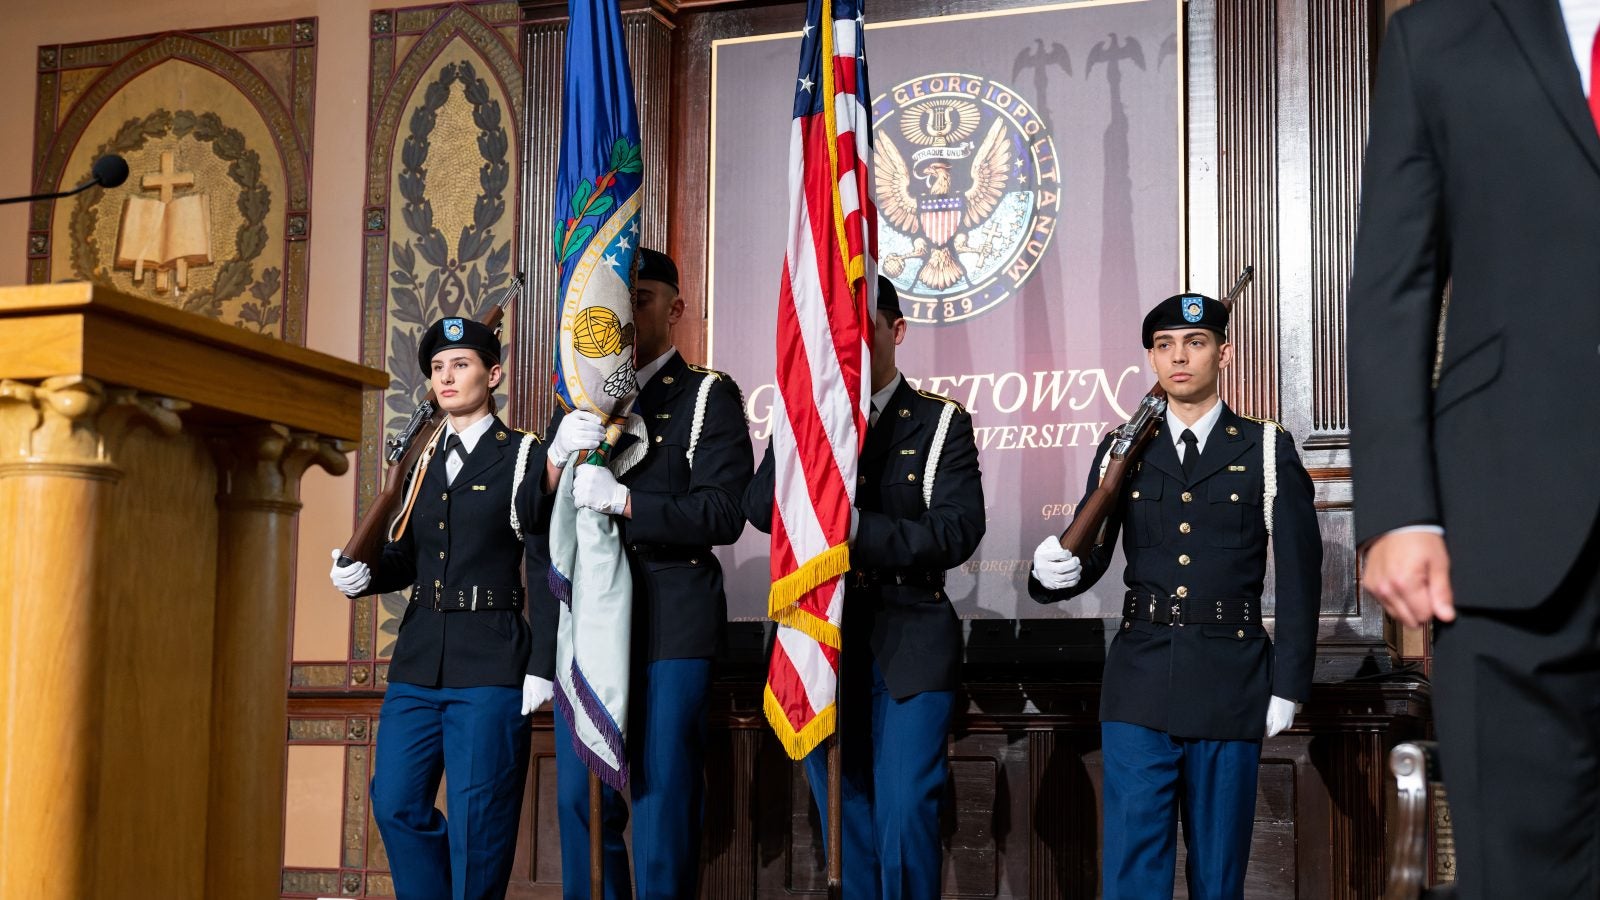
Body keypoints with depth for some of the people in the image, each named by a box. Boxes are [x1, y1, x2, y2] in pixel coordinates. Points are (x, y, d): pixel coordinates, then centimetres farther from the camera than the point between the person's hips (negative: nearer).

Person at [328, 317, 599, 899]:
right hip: (418, 665, 6)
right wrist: (363, 575, -5)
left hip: (491, 670, -6)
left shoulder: (524, 458, -2)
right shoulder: (423, 462, 17)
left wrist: (542, 668, -14)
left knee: (476, 822, 0)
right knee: (396, 804, 7)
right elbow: (405, 556, 18)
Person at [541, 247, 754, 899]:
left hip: (670, 626, -4)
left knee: (662, 805, -3)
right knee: (584, 806, 6)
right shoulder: (580, 402, 19)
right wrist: (556, 460, -5)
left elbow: (723, 515, -9)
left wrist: (622, 499, -20)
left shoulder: (709, 396, 3)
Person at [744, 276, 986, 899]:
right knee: (844, 823, 10)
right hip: (821, 643, 3)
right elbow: (760, 508, -6)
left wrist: (856, 527, -18)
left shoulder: (942, 422, 1)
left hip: (910, 648, -3)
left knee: (904, 821, -8)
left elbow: (955, 533, -12)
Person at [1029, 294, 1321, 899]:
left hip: (1229, 687, -1)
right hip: (1139, 686, 1)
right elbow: (1090, 554, 9)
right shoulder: (1122, 451, 10)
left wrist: (1289, 686, -2)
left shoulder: (1267, 450, 4)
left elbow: (1299, 577, 2)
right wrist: (1052, 571, -15)